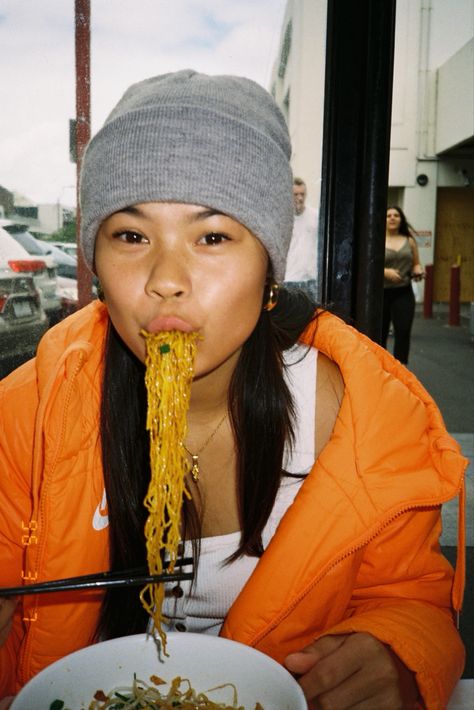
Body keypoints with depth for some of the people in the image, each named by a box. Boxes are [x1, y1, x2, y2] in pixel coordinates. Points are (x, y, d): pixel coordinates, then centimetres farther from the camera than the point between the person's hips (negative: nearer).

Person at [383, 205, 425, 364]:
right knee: (380, 333, 8)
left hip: (403, 293, 1)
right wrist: (385, 271, -18)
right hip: (381, 293, -1)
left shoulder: (409, 241, 9)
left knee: (403, 332, -11)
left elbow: (416, 264, 17)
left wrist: (418, 271, -5)